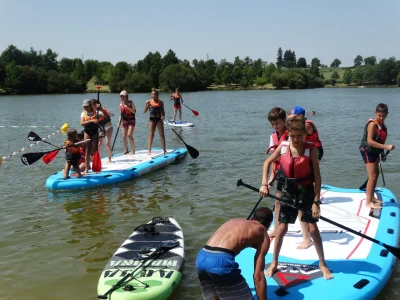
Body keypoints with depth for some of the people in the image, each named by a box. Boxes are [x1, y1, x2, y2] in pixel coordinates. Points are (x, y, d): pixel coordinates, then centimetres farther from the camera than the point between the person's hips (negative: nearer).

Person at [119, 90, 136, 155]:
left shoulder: (130, 102, -4)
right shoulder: (121, 104, 8)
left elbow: (134, 111, -13)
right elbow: (120, 114, 11)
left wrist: (127, 107, -21)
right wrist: (119, 121, -1)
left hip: (131, 120, -5)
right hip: (124, 121, 5)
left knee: (129, 135, -16)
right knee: (124, 137, 2)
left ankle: (133, 150, -7)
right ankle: (126, 150, 19)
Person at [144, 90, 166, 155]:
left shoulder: (160, 102, 3)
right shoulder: (149, 101, -1)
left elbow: (163, 111, 10)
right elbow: (145, 111, -3)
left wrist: (163, 116, -10)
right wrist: (146, 104, -19)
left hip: (159, 119, 1)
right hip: (152, 119, -1)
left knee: (162, 134, 3)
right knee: (151, 135, 0)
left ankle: (164, 150, 9)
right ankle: (149, 150, 4)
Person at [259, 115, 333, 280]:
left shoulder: (310, 149, -13)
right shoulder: (283, 147, -7)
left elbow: (317, 176, -11)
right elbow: (267, 162, 8)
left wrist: (316, 201, -13)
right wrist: (264, 183, -4)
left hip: (306, 192, -2)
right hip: (287, 192, 2)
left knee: (312, 228, 1)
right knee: (281, 228, 6)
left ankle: (322, 264, 19)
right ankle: (274, 263, 22)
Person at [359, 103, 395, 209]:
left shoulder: (381, 123, 5)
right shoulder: (372, 124, -22)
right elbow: (369, 141, -31)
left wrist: (382, 153, 17)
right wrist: (386, 147, -34)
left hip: (374, 152, 10)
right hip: (368, 151, -10)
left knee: (376, 174, 17)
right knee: (373, 176, -10)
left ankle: (371, 197, 30)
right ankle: (368, 202, -6)